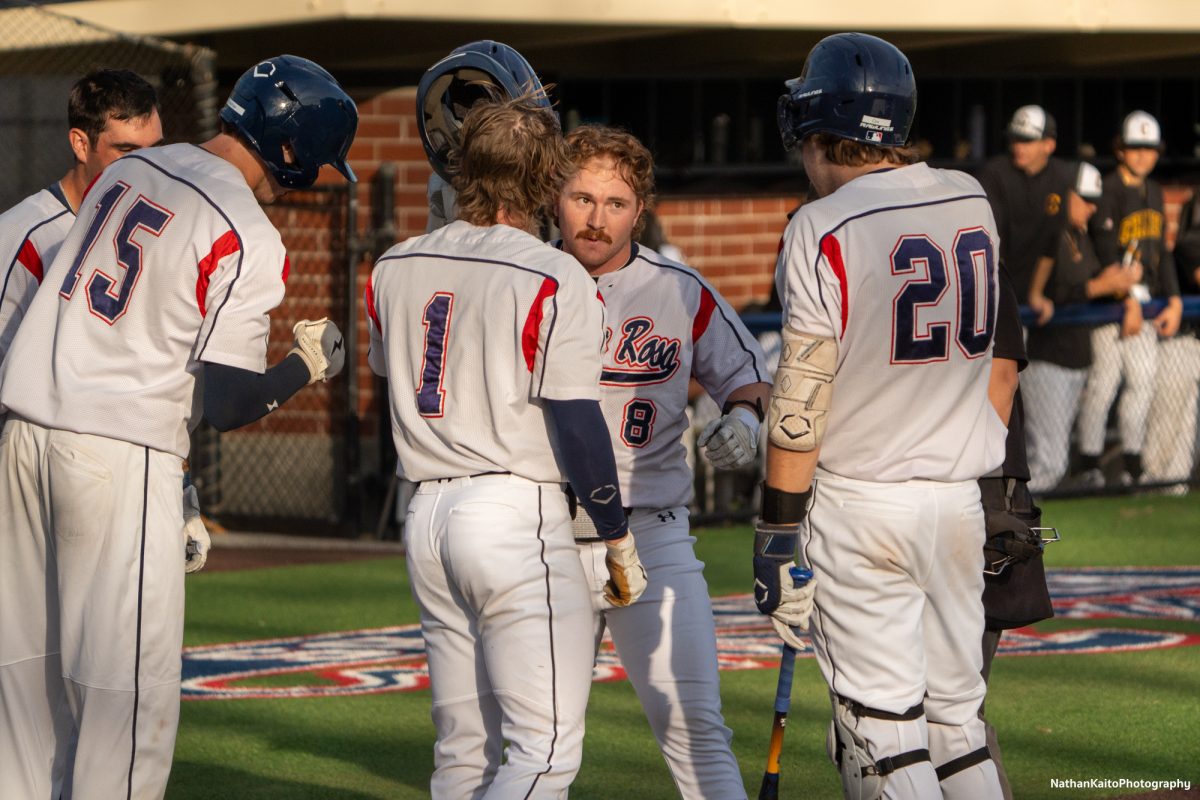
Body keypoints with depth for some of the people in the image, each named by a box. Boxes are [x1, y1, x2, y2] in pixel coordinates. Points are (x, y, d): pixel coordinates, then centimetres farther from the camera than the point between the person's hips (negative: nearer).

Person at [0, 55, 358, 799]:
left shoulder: (128, 171, 11)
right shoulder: (247, 240, -11)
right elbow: (225, 403, -12)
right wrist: (308, 365, 4)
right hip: (123, 455, -7)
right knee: (130, 682, -1)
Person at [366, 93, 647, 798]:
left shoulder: (396, 268, 8)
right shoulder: (554, 279, -11)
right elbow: (576, 425, -11)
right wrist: (618, 539, -3)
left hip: (427, 513, 7)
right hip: (517, 511, -7)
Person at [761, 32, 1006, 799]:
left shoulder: (825, 227, -12)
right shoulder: (973, 201, 5)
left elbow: (802, 401, -13)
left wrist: (778, 530, -9)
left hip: (859, 502, -5)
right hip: (959, 496, 6)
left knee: (882, 734, -3)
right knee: (956, 721, 14)